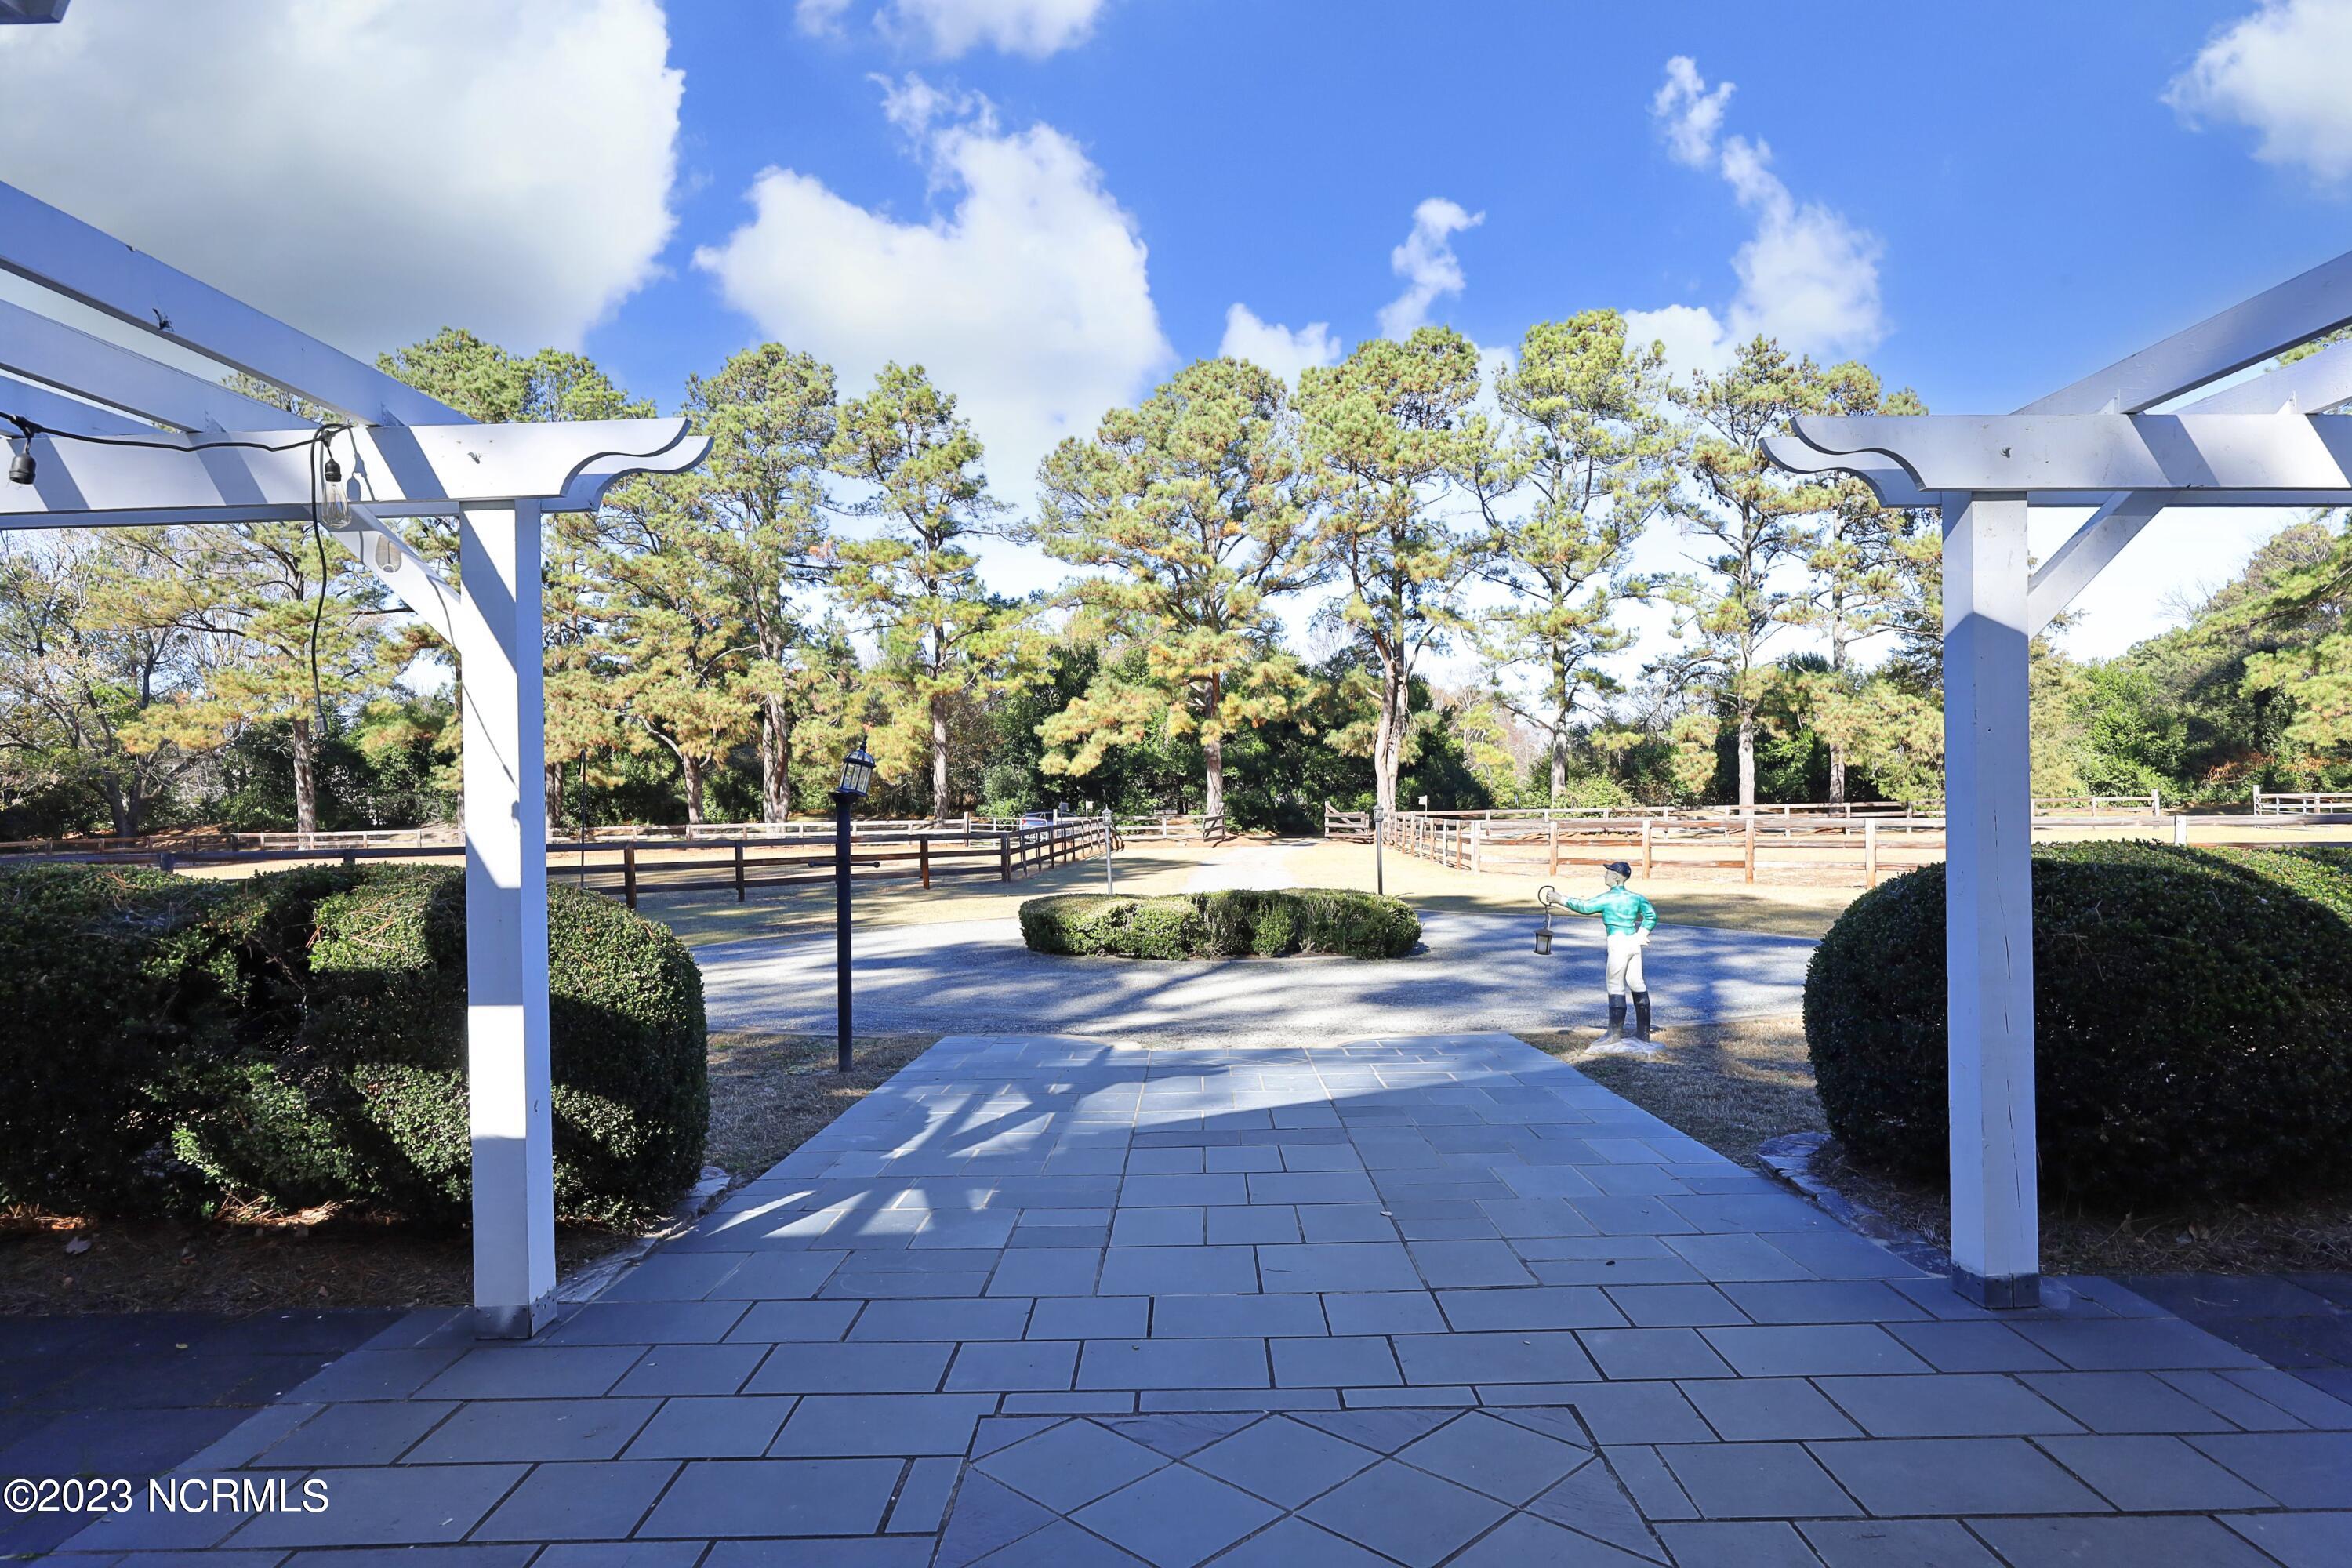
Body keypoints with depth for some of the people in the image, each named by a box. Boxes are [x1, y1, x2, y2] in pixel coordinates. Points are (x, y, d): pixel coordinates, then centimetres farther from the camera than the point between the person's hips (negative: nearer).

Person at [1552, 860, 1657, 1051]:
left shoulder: (1608, 898, -11)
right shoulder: (1636, 897, 8)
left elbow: (1585, 907, -11)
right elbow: (1651, 916, 10)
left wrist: (1561, 899, -4)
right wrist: (1642, 935, 8)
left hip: (1618, 944, -7)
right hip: (1634, 943, 7)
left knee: (1615, 988, -3)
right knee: (1638, 986, 12)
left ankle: (1615, 1036, 0)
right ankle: (1643, 1033, 19)